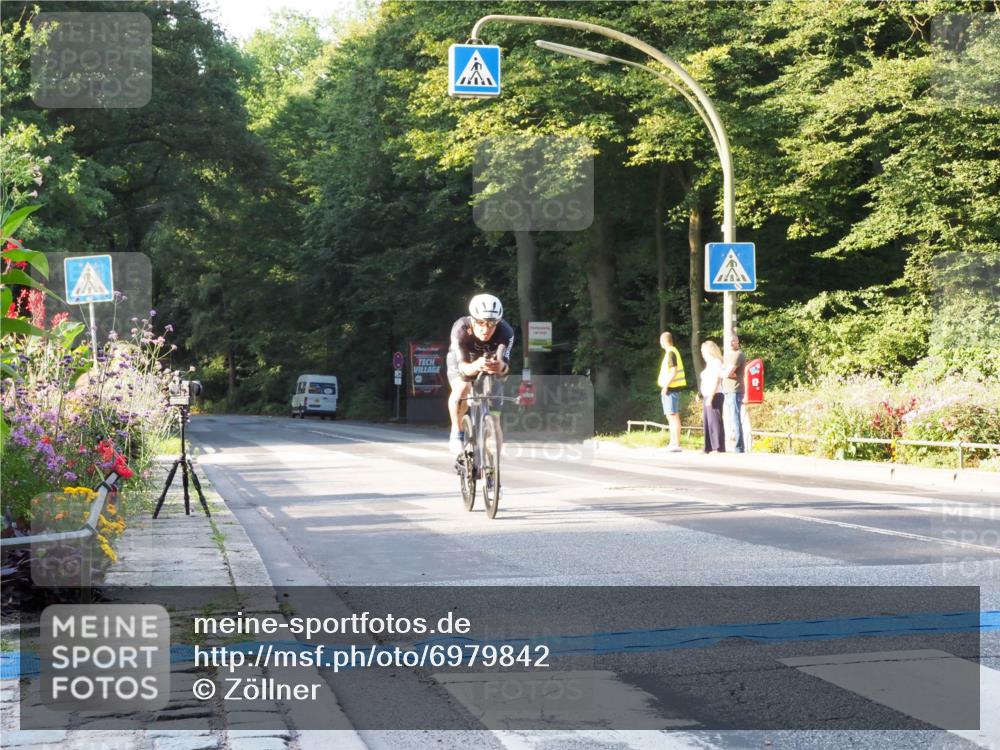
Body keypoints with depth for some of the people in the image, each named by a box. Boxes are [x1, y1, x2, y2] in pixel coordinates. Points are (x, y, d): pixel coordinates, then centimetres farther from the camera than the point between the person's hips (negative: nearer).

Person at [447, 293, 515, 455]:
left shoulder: (505, 332, -37)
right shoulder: (461, 329, -39)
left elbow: (505, 364, -47)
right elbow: (462, 366, -48)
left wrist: (501, 367, -71)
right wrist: (476, 366, -71)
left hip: (489, 360, 2)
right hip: (463, 360, -2)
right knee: (462, 389, -29)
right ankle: (456, 433, -10)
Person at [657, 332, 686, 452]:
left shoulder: (671, 353, -14)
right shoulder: (672, 352, 16)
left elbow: (673, 372, -20)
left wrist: (665, 386, -18)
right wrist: (664, 384, 19)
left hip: (671, 388, -10)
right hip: (671, 388, 10)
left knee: (673, 415, -11)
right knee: (670, 416, 14)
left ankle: (676, 444, -12)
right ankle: (673, 442, 19)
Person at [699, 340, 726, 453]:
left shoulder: (716, 363, -9)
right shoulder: (710, 364, 20)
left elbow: (716, 381, -17)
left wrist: (710, 397, -22)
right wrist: (702, 396, 15)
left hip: (714, 396, -10)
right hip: (707, 397, 10)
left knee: (714, 421, -12)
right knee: (707, 422, 9)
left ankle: (719, 448, -15)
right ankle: (709, 447, 12)